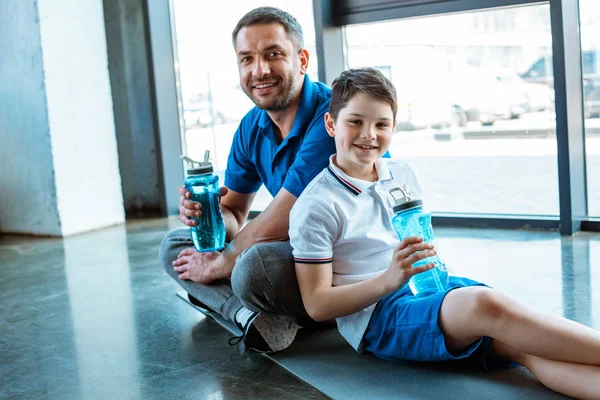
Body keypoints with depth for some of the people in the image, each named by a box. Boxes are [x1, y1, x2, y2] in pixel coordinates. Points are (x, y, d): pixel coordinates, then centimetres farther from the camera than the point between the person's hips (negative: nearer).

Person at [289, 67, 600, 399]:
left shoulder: (403, 175, 15)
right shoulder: (315, 207, -6)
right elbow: (317, 305, -9)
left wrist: (434, 268, 5)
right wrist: (389, 280, -23)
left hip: (437, 287, 6)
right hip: (378, 313, -6)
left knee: (528, 346, -23)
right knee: (481, 304, -35)